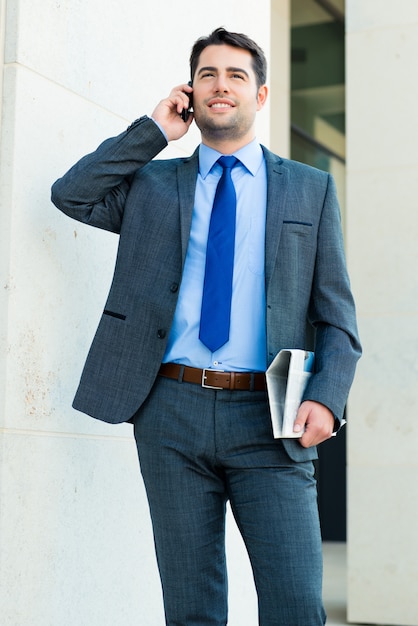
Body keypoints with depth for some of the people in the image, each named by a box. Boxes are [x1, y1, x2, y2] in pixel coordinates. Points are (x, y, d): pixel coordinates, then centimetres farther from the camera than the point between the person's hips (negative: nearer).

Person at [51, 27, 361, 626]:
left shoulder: (311, 189, 12)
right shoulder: (152, 184, 15)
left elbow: (336, 314, 8)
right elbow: (70, 194, 0)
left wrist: (326, 398, -9)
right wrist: (154, 131, 3)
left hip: (268, 420, -1)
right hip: (173, 410, 1)